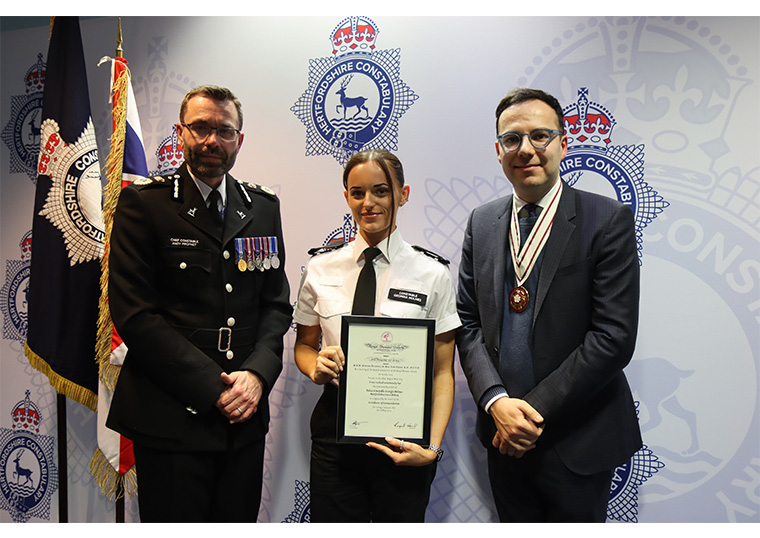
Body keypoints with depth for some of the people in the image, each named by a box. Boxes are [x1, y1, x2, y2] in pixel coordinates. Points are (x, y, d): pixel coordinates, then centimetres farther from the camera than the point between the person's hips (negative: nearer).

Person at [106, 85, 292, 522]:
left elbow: (276, 303, 9)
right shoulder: (144, 203, -3)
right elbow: (135, 314, -10)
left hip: (245, 417, 4)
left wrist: (258, 373, -8)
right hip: (170, 419, -3)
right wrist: (215, 388, -13)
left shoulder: (264, 207, 9)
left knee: (238, 521, 14)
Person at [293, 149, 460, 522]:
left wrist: (432, 447, -14)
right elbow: (303, 345, 15)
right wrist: (315, 367, -9)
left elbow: (443, 371, -3)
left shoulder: (433, 273, -3)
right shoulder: (320, 269, 3)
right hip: (335, 426, 2)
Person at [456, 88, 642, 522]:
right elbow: (468, 322, 3)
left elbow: (614, 336, -16)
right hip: (504, 437, 4)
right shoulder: (482, 222, 4)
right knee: (514, 524, 20)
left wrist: (535, 409, -16)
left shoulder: (608, 220, -10)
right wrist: (496, 401, -11)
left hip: (578, 442, -4)